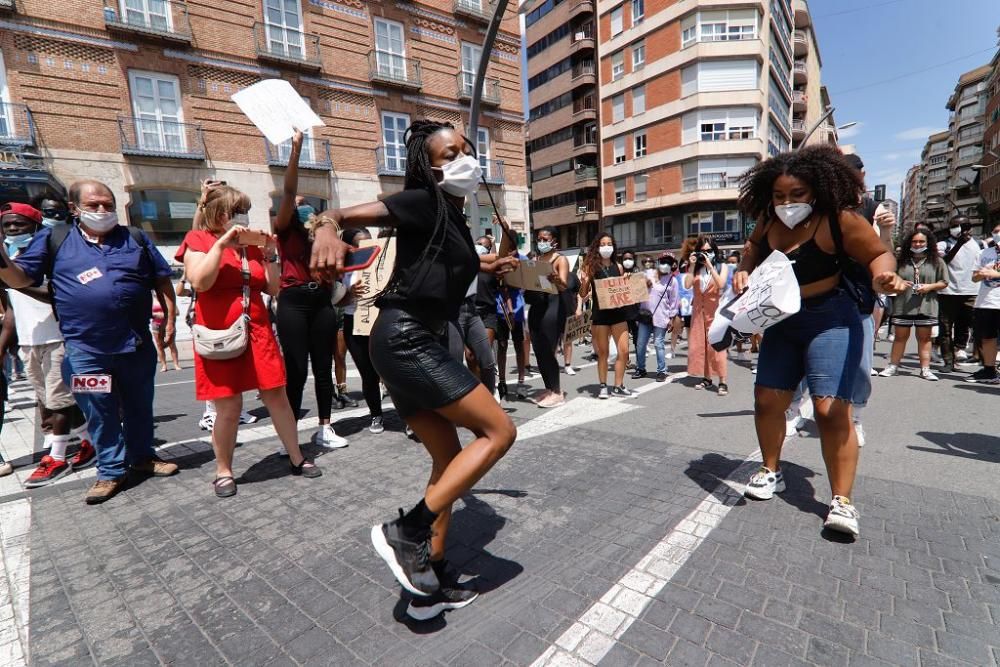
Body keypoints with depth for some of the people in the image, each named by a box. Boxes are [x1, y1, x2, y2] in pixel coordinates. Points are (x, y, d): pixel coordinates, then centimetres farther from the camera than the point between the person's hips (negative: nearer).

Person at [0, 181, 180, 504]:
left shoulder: (136, 237, 7)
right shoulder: (53, 239, 5)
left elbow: (163, 279, 8)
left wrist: (170, 318, 3)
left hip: (138, 344, 1)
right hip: (85, 350, -1)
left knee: (140, 407, 15)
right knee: (101, 414, 8)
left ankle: (142, 457, 32)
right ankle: (111, 471, 22)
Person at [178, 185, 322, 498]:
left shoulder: (252, 245, 12)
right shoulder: (198, 239, 1)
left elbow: (273, 288, 9)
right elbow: (199, 282, -17)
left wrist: (270, 254, -1)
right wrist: (222, 243, -17)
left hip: (258, 331, 4)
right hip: (220, 335, -4)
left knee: (277, 395, 5)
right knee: (228, 407, 0)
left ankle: (297, 458, 17)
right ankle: (223, 471, 20)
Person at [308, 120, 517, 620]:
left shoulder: (452, 217, 20)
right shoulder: (422, 202, -5)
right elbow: (350, 214, -13)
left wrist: (492, 268, 39)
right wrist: (328, 230, -35)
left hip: (415, 342, 9)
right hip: (407, 339, -9)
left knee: (450, 459, 12)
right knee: (499, 431, -6)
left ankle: (430, 582, 23)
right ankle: (406, 531, -3)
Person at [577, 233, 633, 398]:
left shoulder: (618, 267, 8)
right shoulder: (591, 267, 0)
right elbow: (583, 294, 0)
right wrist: (583, 281, -19)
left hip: (618, 312, 3)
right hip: (600, 313, -3)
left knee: (624, 351, -1)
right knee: (603, 353, 6)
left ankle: (618, 386, 13)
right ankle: (603, 386, 19)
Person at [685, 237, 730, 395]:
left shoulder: (722, 266, 4)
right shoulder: (695, 268, 9)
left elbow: (721, 284, -14)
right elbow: (687, 285, -6)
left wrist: (709, 265, -14)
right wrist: (692, 265, -6)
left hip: (715, 309, -4)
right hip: (698, 310, 4)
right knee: (699, 344, 4)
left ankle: (722, 382, -8)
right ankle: (706, 378, 14)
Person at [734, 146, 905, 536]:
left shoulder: (838, 219, -16)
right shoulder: (769, 220, -2)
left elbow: (878, 254, -7)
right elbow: (755, 247, 17)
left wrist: (883, 275, -29)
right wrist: (744, 270, -2)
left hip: (830, 321, -6)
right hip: (781, 323, 6)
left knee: (831, 409, -13)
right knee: (767, 400, 8)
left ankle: (842, 500, 2)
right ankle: (771, 472, 27)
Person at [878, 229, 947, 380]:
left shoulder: (936, 262, 5)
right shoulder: (901, 260, 6)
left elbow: (944, 282, 6)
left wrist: (930, 286, -12)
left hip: (926, 306, 0)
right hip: (902, 305, 0)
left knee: (924, 337, 6)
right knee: (900, 336, 7)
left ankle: (925, 369, 10)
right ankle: (893, 366, 12)